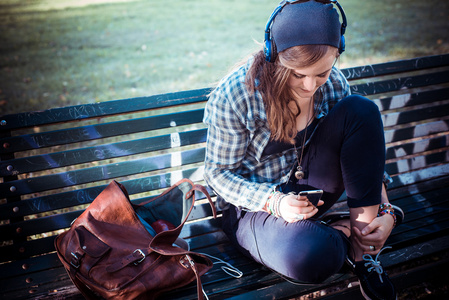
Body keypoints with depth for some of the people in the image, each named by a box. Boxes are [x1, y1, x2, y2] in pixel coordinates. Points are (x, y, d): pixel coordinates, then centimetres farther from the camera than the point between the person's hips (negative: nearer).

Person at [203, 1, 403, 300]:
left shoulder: (335, 84, -10)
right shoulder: (234, 96, -22)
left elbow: (364, 149, 1)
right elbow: (219, 172, -13)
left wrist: (384, 211, -13)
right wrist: (273, 201, -29)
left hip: (308, 189, 5)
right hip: (255, 203, -4)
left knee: (361, 110, -20)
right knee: (309, 256, -40)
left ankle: (364, 248, -16)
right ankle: (340, 232, 0)